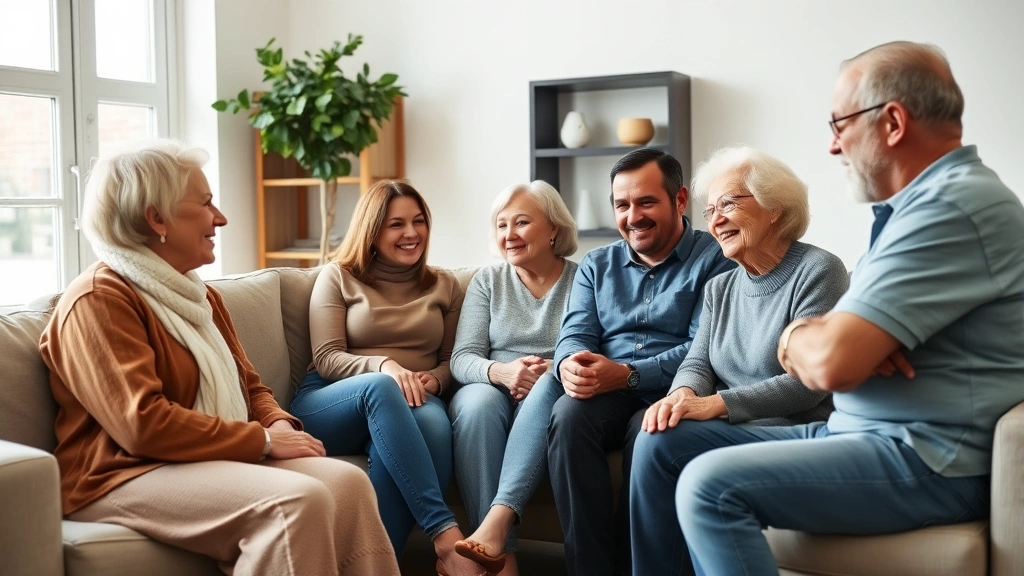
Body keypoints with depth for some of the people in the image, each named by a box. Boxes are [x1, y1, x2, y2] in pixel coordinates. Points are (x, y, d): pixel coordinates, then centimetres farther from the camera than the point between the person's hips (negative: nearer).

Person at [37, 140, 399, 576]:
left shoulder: (195, 294, 19)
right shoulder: (98, 300, -10)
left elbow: (250, 386, 21)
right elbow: (143, 424, -21)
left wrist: (279, 425, -3)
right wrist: (263, 440, -18)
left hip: (218, 459, 8)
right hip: (128, 476, -8)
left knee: (347, 483, -18)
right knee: (295, 501, -31)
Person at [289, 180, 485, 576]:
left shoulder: (445, 285, 18)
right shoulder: (337, 277, 10)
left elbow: (452, 361, 16)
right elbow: (326, 359, -1)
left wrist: (432, 381, -9)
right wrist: (384, 366, -21)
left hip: (409, 405, 2)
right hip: (327, 406, -2)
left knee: (434, 420, -38)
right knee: (379, 387, -40)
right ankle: (445, 535, -47)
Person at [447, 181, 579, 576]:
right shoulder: (487, 281, 12)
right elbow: (462, 359, 1)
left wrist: (560, 371, -25)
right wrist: (500, 371, -21)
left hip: (555, 397, -1)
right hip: (494, 390, 2)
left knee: (553, 385, -36)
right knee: (477, 402, -33)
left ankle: (498, 520, -46)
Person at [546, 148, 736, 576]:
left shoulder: (714, 259, 1)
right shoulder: (596, 265, 18)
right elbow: (575, 334, 8)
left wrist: (627, 375, -23)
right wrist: (570, 365, -18)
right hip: (606, 395, 4)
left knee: (648, 432, -35)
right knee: (568, 414, -29)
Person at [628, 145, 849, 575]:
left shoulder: (817, 270, -7)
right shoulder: (719, 288, 17)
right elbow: (697, 363, 10)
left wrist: (716, 403, -22)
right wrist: (683, 394, -15)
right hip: (732, 430, 6)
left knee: (659, 446, -24)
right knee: (653, 443, -24)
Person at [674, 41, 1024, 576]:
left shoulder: (954, 206, -18)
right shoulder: (924, 201, 16)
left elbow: (830, 362, -25)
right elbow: (818, 347, 14)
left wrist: (796, 335, -2)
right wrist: (806, 336, -10)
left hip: (929, 460, -10)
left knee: (710, 486, -24)